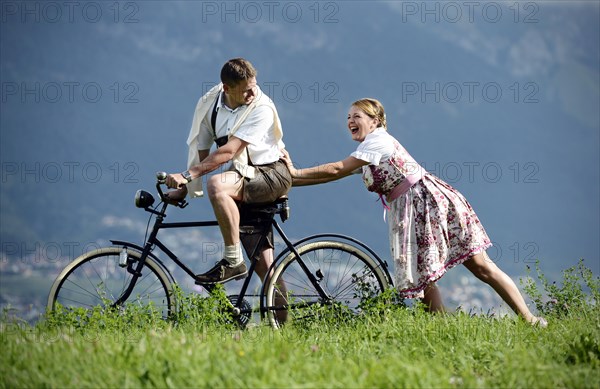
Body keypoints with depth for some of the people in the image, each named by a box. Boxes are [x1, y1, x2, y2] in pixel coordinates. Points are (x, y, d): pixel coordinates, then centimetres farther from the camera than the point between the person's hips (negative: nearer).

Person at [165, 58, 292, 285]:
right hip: (243, 177, 6)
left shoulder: (261, 109, -20)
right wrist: (183, 189, -2)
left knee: (216, 185, -34)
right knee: (264, 264, 4)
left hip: (271, 173, -6)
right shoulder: (209, 104, -2)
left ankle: (233, 262, -27)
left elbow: (228, 152, -28)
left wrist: (187, 175, -32)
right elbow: (201, 150, 5)